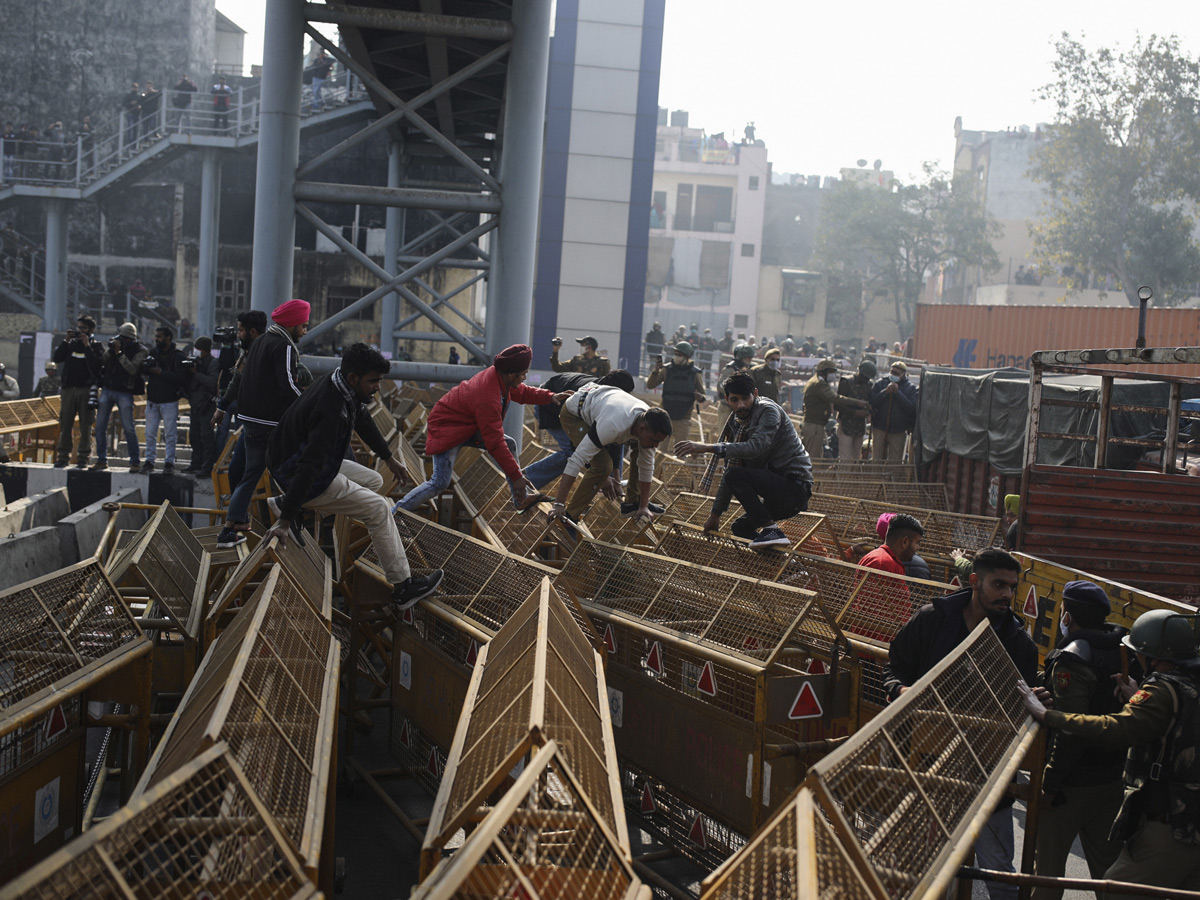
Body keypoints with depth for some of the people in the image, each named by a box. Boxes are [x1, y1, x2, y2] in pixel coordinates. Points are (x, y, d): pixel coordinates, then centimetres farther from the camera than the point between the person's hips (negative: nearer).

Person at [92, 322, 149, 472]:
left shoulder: (140, 351, -4)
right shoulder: (115, 345, 9)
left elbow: (132, 369, -17)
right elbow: (101, 363, 6)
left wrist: (119, 353, -18)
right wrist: (110, 350, -9)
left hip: (124, 393, -5)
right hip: (106, 390, 5)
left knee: (129, 428, -8)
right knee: (100, 426, 3)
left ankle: (135, 462, -1)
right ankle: (101, 460, 11)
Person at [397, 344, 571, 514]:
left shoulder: (498, 375, -11)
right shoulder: (487, 398, -37)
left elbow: (521, 392, 14)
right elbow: (495, 444, -33)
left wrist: (550, 397, 1)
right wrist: (516, 476, -28)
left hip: (470, 426, 10)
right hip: (447, 428, -10)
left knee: (509, 444, 3)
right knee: (440, 483, -18)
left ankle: (521, 498, 8)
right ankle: (399, 511, -6)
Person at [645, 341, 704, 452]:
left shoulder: (695, 373, 1)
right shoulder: (666, 370, 1)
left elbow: (703, 396, 5)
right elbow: (650, 385, -4)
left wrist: (700, 397, -20)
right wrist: (655, 372, -21)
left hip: (683, 419, 0)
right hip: (666, 417, 0)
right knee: (662, 449, -1)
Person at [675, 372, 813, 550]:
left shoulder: (768, 411, -15)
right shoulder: (736, 422, 10)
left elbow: (756, 447, -32)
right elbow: (731, 467, 16)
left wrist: (708, 448, -35)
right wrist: (716, 513, 17)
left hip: (795, 486, -10)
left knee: (736, 476, -25)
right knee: (739, 527, 20)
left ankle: (771, 530, -22)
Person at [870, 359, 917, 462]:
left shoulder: (910, 388, 2)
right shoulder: (880, 383, 6)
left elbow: (912, 408, -12)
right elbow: (872, 403, -4)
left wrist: (898, 392, -15)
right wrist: (885, 391, -15)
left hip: (899, 431, -1)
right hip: (880, 429, 1)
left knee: (895, 463, 0)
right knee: (876, 461, 3)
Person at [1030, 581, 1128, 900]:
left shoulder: (1071, 660, -19)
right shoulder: (1124, 651, 3)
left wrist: (1050, 783, -18)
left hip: (1074, 781, -7)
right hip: (1114, 776, 7)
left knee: (1049, 863, 5)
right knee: (1107, 861, 15)